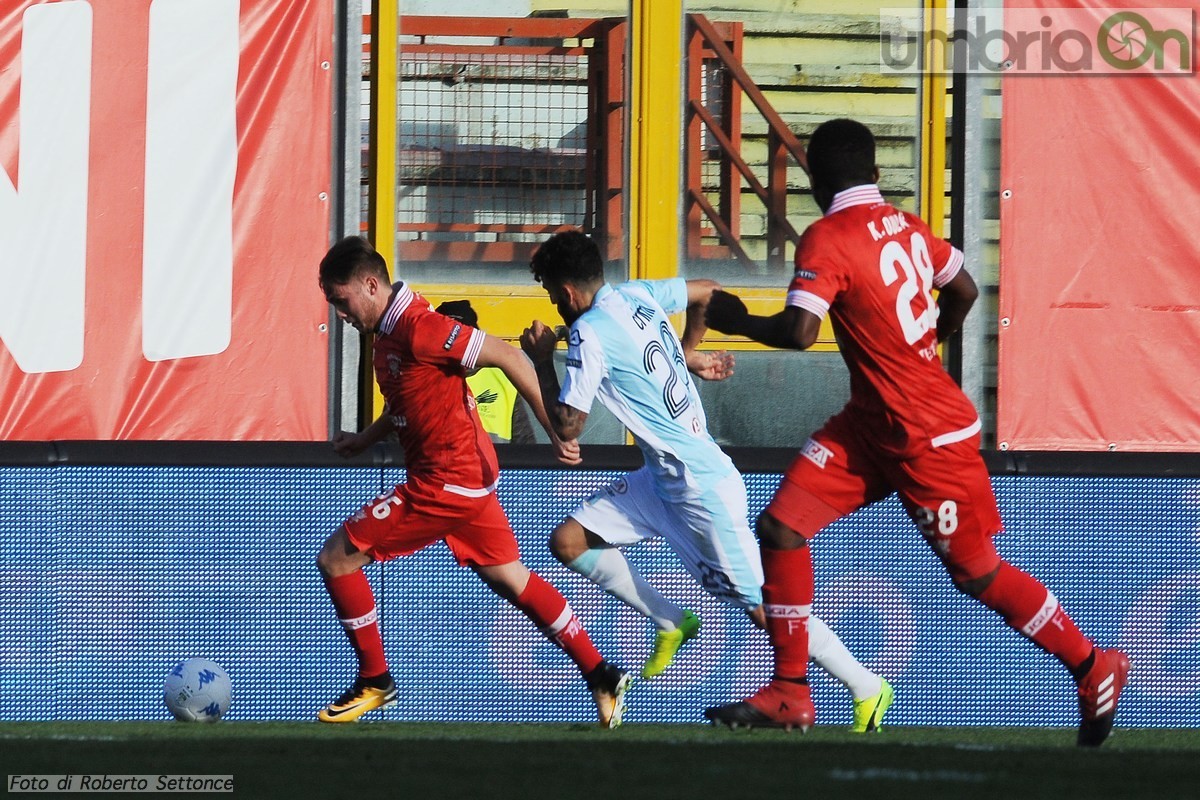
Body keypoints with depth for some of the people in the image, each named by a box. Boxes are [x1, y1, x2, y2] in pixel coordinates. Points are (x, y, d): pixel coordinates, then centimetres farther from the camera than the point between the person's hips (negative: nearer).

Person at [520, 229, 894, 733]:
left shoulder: (589, 334, -18)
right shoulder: (638, 295, 6)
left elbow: (567, 427, -17)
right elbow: (705, 292, 22)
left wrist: (541, 363, -4)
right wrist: (689, 355, 30)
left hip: (701, 488, -10)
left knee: (764, 609, -4)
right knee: (569, 541, 5)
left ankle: (868, 690, 5)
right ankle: (671, 624, 14)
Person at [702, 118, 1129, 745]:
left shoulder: (827, 240, -20)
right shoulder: (905, 226, 3)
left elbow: (799, 331, -30)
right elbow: (963, 291, 16)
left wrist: (737, 321, -11)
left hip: (930, 441, -9)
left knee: (976, 574, 4)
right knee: (780, 527, 1)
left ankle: (1093, 668, 20)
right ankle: (789, 693, 5)